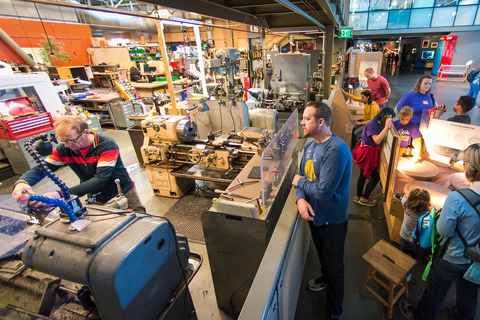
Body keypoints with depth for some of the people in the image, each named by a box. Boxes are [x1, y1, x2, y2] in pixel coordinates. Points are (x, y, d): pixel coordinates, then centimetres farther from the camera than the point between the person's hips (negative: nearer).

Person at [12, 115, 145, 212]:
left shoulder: (107, 145, -24)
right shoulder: (63, 149, -7)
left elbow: (100, 179, -32)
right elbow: (40, 169, -6)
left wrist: (61, 194, -39)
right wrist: (22, 182, -30)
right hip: (95, 198, 4)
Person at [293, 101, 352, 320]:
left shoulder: (336, 150, -30)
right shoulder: (310, 145, -1)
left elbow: (323, 191, -34)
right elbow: (302, 176, 3)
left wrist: (300, 182, -16)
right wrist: (300, 199, -16)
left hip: (332, 219, -7)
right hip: (313, 213, 8)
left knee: (334, 265, 14)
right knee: (322, 253, 31)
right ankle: (325, 278, 60)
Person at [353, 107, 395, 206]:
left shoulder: (378, 124, 7)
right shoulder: (372, 124, -21)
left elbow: (381, 139, 4)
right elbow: (377, 140, -28)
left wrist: (387, 126, -3)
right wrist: (386, 126, -29)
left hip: (371, 152, 9)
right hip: (367, 153, -9)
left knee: (363, 175, 17)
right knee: (375, 177, 2)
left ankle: (358, 197, 30)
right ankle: (364, 198, 17)